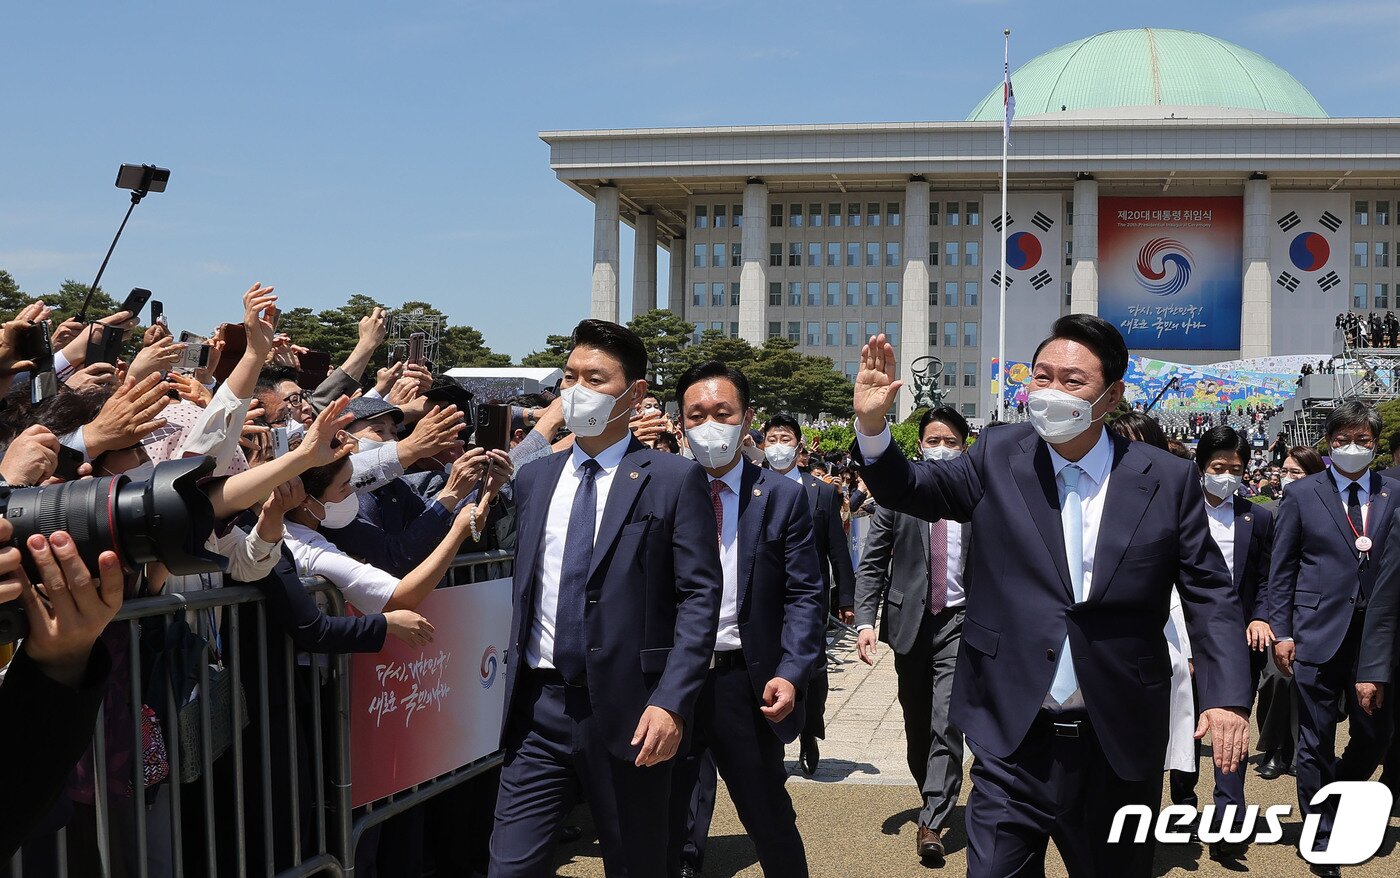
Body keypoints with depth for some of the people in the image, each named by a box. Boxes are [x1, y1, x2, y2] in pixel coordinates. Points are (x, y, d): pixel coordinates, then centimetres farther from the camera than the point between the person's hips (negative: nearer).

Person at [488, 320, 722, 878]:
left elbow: (700, 596, -8)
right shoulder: (534, 480, 12)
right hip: (539, 707, 4)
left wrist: (671, 702, -17)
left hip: (628, 711, -3)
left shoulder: (674, 480, -4)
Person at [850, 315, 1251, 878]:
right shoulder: (999, 457, 0)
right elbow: (911, 491, 3)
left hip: (1121, 747, 1)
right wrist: (872, 427, -15)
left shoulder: (1168, 481, -3)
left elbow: (1211, 597, 1)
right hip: (1012, 738, 0)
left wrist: (1227, 697, -10)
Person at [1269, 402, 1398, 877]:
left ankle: (1340, 806, 35)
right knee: (1317, 739, 5)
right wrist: (1281, 631, -2)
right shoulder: (1301, 494, 2)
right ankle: (1319, 836, 19)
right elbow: (1282, 569, 3)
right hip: (1318, 634, -2)